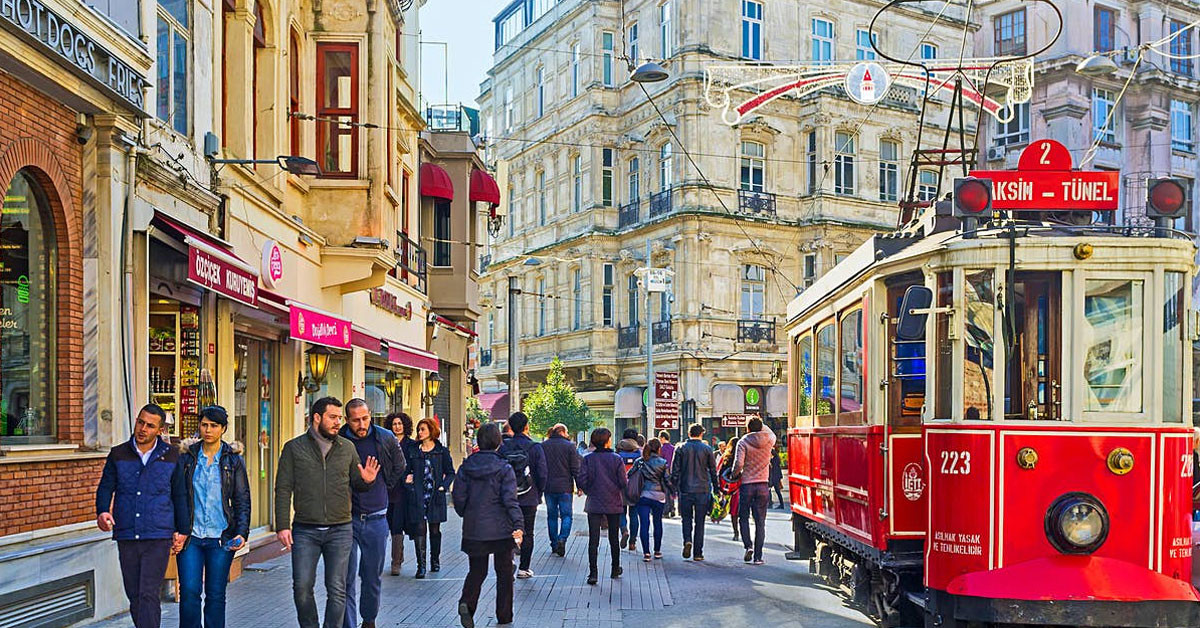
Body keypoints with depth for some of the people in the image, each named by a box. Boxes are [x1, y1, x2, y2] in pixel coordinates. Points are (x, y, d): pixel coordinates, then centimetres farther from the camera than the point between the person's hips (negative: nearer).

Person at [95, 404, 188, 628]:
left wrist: (181, 531, 8)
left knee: (148, 595, -11)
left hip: (158, 538, -2)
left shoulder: (171, 456, 4)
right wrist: (102, 512, -13)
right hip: (126, 538, 3)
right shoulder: (118, 455, 6)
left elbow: (180, 496, 10)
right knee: (134, 596, 9)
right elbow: (105, 487, 7)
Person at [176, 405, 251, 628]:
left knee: (216, 595, 4)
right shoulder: (186, 457, 6)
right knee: (189, 592, -7)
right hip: (190, 536, 0)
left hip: (220, 538, 0)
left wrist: (242, 533, -7)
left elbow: (242, 501, 5)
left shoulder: (234, 461, 5)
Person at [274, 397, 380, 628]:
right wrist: (283, 525, -7)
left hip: (340, 530, 1)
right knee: (302, 587, 0)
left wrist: (366, 481, -8)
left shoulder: (347, 448, 9)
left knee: (337, 590, 2)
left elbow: (355, 484, 16)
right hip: (305, 531, -1)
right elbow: (283, 490, 0)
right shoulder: (294, 448, 3)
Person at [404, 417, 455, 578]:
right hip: (417, 497, 0)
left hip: (435, 497, 0)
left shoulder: (442, 451, 4)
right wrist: (408, 484, -7)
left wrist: (443, 486, -7)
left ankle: (435, 560, 25)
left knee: (435, 530, 10)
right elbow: (407, 472, 10)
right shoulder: (413, 451, 8)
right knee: (419, 529, -7)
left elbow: (450, 472, 7)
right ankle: (421, 565, -8)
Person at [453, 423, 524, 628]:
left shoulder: (466, 466, 0)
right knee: (504, 571, 13)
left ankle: (467, 602, -15)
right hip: (501, 528, -2)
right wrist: (519, 525, -20)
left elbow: (458, 496, 2)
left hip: (473, 529, 3)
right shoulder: (504, 468, -9)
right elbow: (510, 500, -17)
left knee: (476, 570, 12)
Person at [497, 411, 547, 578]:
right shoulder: (535, 447, -9)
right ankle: (523, 569, 13)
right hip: (529, 498, -2)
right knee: (528, 534, 10)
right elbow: (542, 474, -10)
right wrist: (539, 493, 6)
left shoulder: (503, 448, -3)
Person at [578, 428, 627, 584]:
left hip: (594, 504, 0)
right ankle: (615, 569, 28)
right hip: (614, 504, 0)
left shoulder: (588, 459, -5)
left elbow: (582, 481, -7)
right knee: (614, 539, 16)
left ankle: (592, 573, -9)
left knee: (593, 540, -1)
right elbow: (623, 483, -10)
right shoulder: (616, 459, -8)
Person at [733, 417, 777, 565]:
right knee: (760, 521, 5)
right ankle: (758, 556, 3)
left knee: (743, 518, 13)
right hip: (763, 485, 3)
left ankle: (748, 546, -6)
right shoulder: (768, 440, 2)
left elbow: (739, 463, -17)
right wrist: (761, 423, 31)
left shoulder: (743, 442, -8)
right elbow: (771, 433, 28)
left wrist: (735, 474, 0)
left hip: (746, 484, -3)